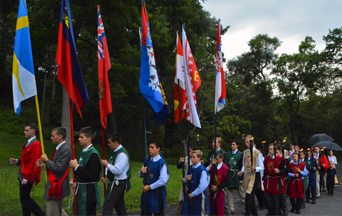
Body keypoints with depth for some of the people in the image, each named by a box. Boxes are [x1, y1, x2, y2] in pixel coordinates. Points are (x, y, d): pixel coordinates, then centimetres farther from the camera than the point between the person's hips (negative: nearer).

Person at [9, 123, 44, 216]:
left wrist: (27, 178, -21)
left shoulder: (36, 144, -18)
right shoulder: (28, 143, 12)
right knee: (25, 198, 16)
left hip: (27, 177, -9)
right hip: (23, 176, 9)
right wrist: (17, 161, 2)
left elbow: (35, 162, -21)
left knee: (24, 199, 1)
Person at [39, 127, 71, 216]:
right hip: (55, 183, 10)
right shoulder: (59, 148, 12)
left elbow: (59, 168, -23)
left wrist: (46, 160, -13)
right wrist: (45, 162, 0)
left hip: (56, 185, -10)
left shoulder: (65, 149, -18)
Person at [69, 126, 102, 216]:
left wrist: (77, 166, -20)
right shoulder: (82, 152, 8)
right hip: (81, 189, 9)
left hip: (89, 191, -9)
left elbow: (92, 175, -23)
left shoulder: (93, 154, -18)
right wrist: (77, 181, 4)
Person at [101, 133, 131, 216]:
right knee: (119, 206, 18)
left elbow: (118, 170, -29)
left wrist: (106, 164, -19)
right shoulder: (114, 151, 10)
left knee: (108, 206, -9)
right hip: (115, 182, 10)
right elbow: (112, 165, 19)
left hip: (118, 183, -10)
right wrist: (107, 177, 6)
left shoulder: (122, 154, -21)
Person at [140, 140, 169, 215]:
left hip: (157, 192, -6)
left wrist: (150, 187, -17)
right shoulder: (147, 160, 4)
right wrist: (142, 172, -9)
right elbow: (142, 175, 15)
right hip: (146, 190, 7)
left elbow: (163, 180, -22)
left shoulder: (161, 162, -17)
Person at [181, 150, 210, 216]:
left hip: (199, 195, -7)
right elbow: (186, 180, 16)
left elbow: (203, 186, -23)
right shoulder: (191, 168, 4)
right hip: (189, 194, 7)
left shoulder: (202, 170, -18)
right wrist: (187, 179, -8)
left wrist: (193, 194, -15)